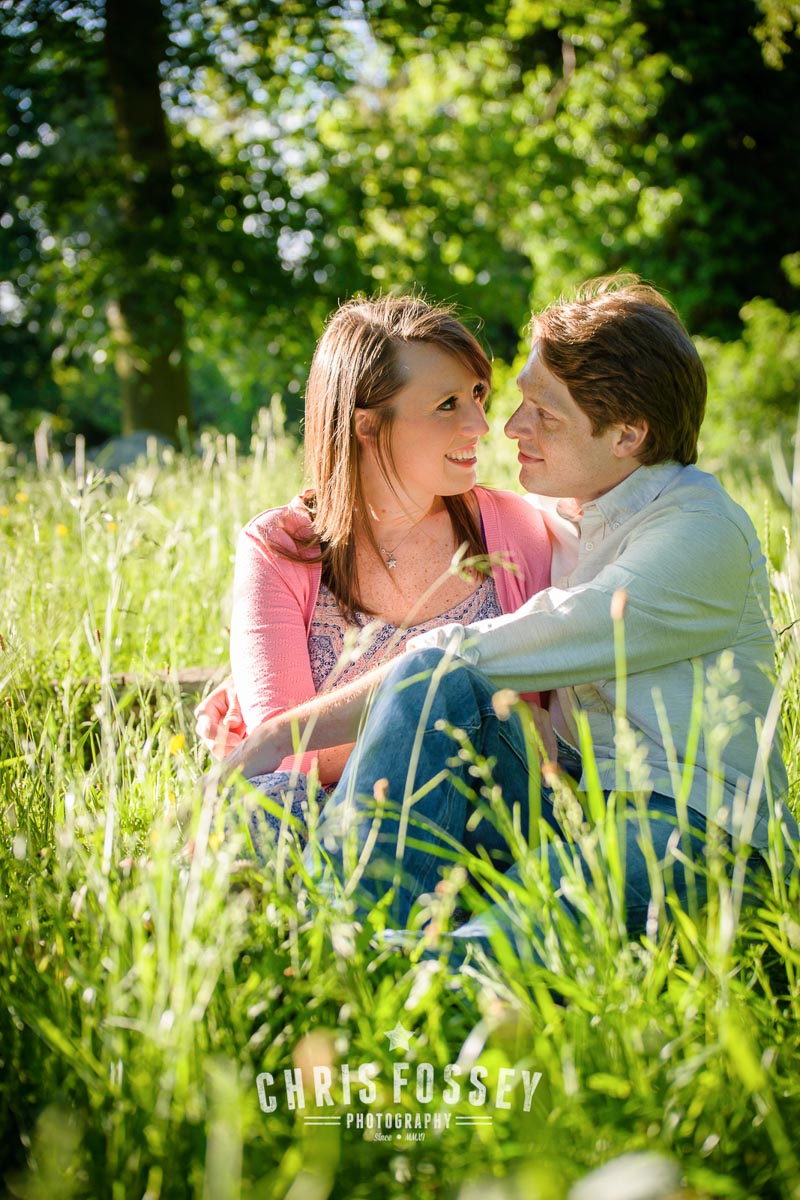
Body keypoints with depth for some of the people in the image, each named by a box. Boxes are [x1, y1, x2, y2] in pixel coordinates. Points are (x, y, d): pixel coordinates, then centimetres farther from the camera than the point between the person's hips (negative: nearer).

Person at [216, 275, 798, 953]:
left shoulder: (702, 535, -11)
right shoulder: (548, 511, 15)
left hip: (689, 826, -7)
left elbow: (475, 657, -17)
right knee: (432, 677, -23)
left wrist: (285, 734, -15)